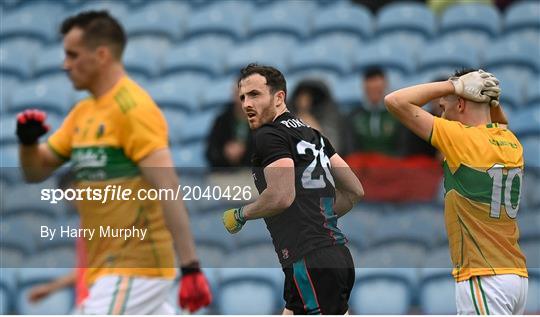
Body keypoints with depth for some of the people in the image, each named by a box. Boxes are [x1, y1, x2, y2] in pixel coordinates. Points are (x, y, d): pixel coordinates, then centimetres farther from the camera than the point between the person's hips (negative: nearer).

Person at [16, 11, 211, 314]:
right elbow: (36, 171, 19)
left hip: (135, 268, -9)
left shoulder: (133, 108, -14)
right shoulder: (83, 113, 14)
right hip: (105, 266, 9)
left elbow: (169, 188, -22)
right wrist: (28, 140, -4)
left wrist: (190, 267, -29)